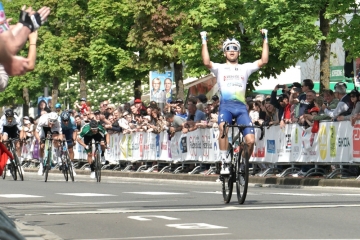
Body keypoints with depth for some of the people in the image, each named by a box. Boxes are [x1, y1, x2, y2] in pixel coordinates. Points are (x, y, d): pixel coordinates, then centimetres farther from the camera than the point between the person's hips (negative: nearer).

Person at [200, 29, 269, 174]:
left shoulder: (245, 68, 20)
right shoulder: (219, 68, 15)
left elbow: (264, 61, 7)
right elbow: (206, 62, -5)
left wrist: (265, 39, 6)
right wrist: (204, 41, -4)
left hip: (241, 106, 2)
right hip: (226, 105, -2)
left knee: (250, 140, -12)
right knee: (223, 128, -35)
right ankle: (224, 162, -28)